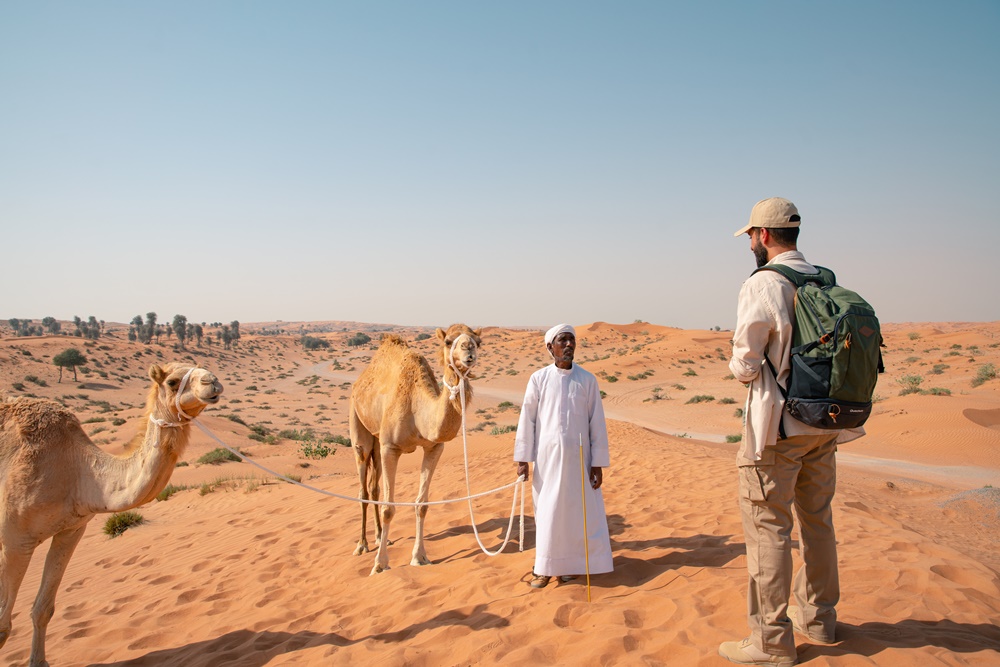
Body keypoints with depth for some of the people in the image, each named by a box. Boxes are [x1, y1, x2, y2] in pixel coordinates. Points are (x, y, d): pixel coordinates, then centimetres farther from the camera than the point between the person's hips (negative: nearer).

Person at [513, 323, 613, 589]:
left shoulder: (587, 380, 0)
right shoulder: (539, 378, -1)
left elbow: (597, 422, 1)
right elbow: (527, 418, 0)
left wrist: (598, 463, -2)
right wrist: (522, 459, -1)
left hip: (578, 457, 1)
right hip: (548, 456, -1)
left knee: (577, 510, 6)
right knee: (547, 510, 6)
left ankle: (569, 564, 22)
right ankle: (544, 567, 20)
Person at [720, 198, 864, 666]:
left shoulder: (762, 285, -15)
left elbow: (745, 366, -15)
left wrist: (743, 370, 5)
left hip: (776, 426, -7)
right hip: (823, 423, 8)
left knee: (768, 527, 1)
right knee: (817, 521, 19)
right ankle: (817, 619, 34)